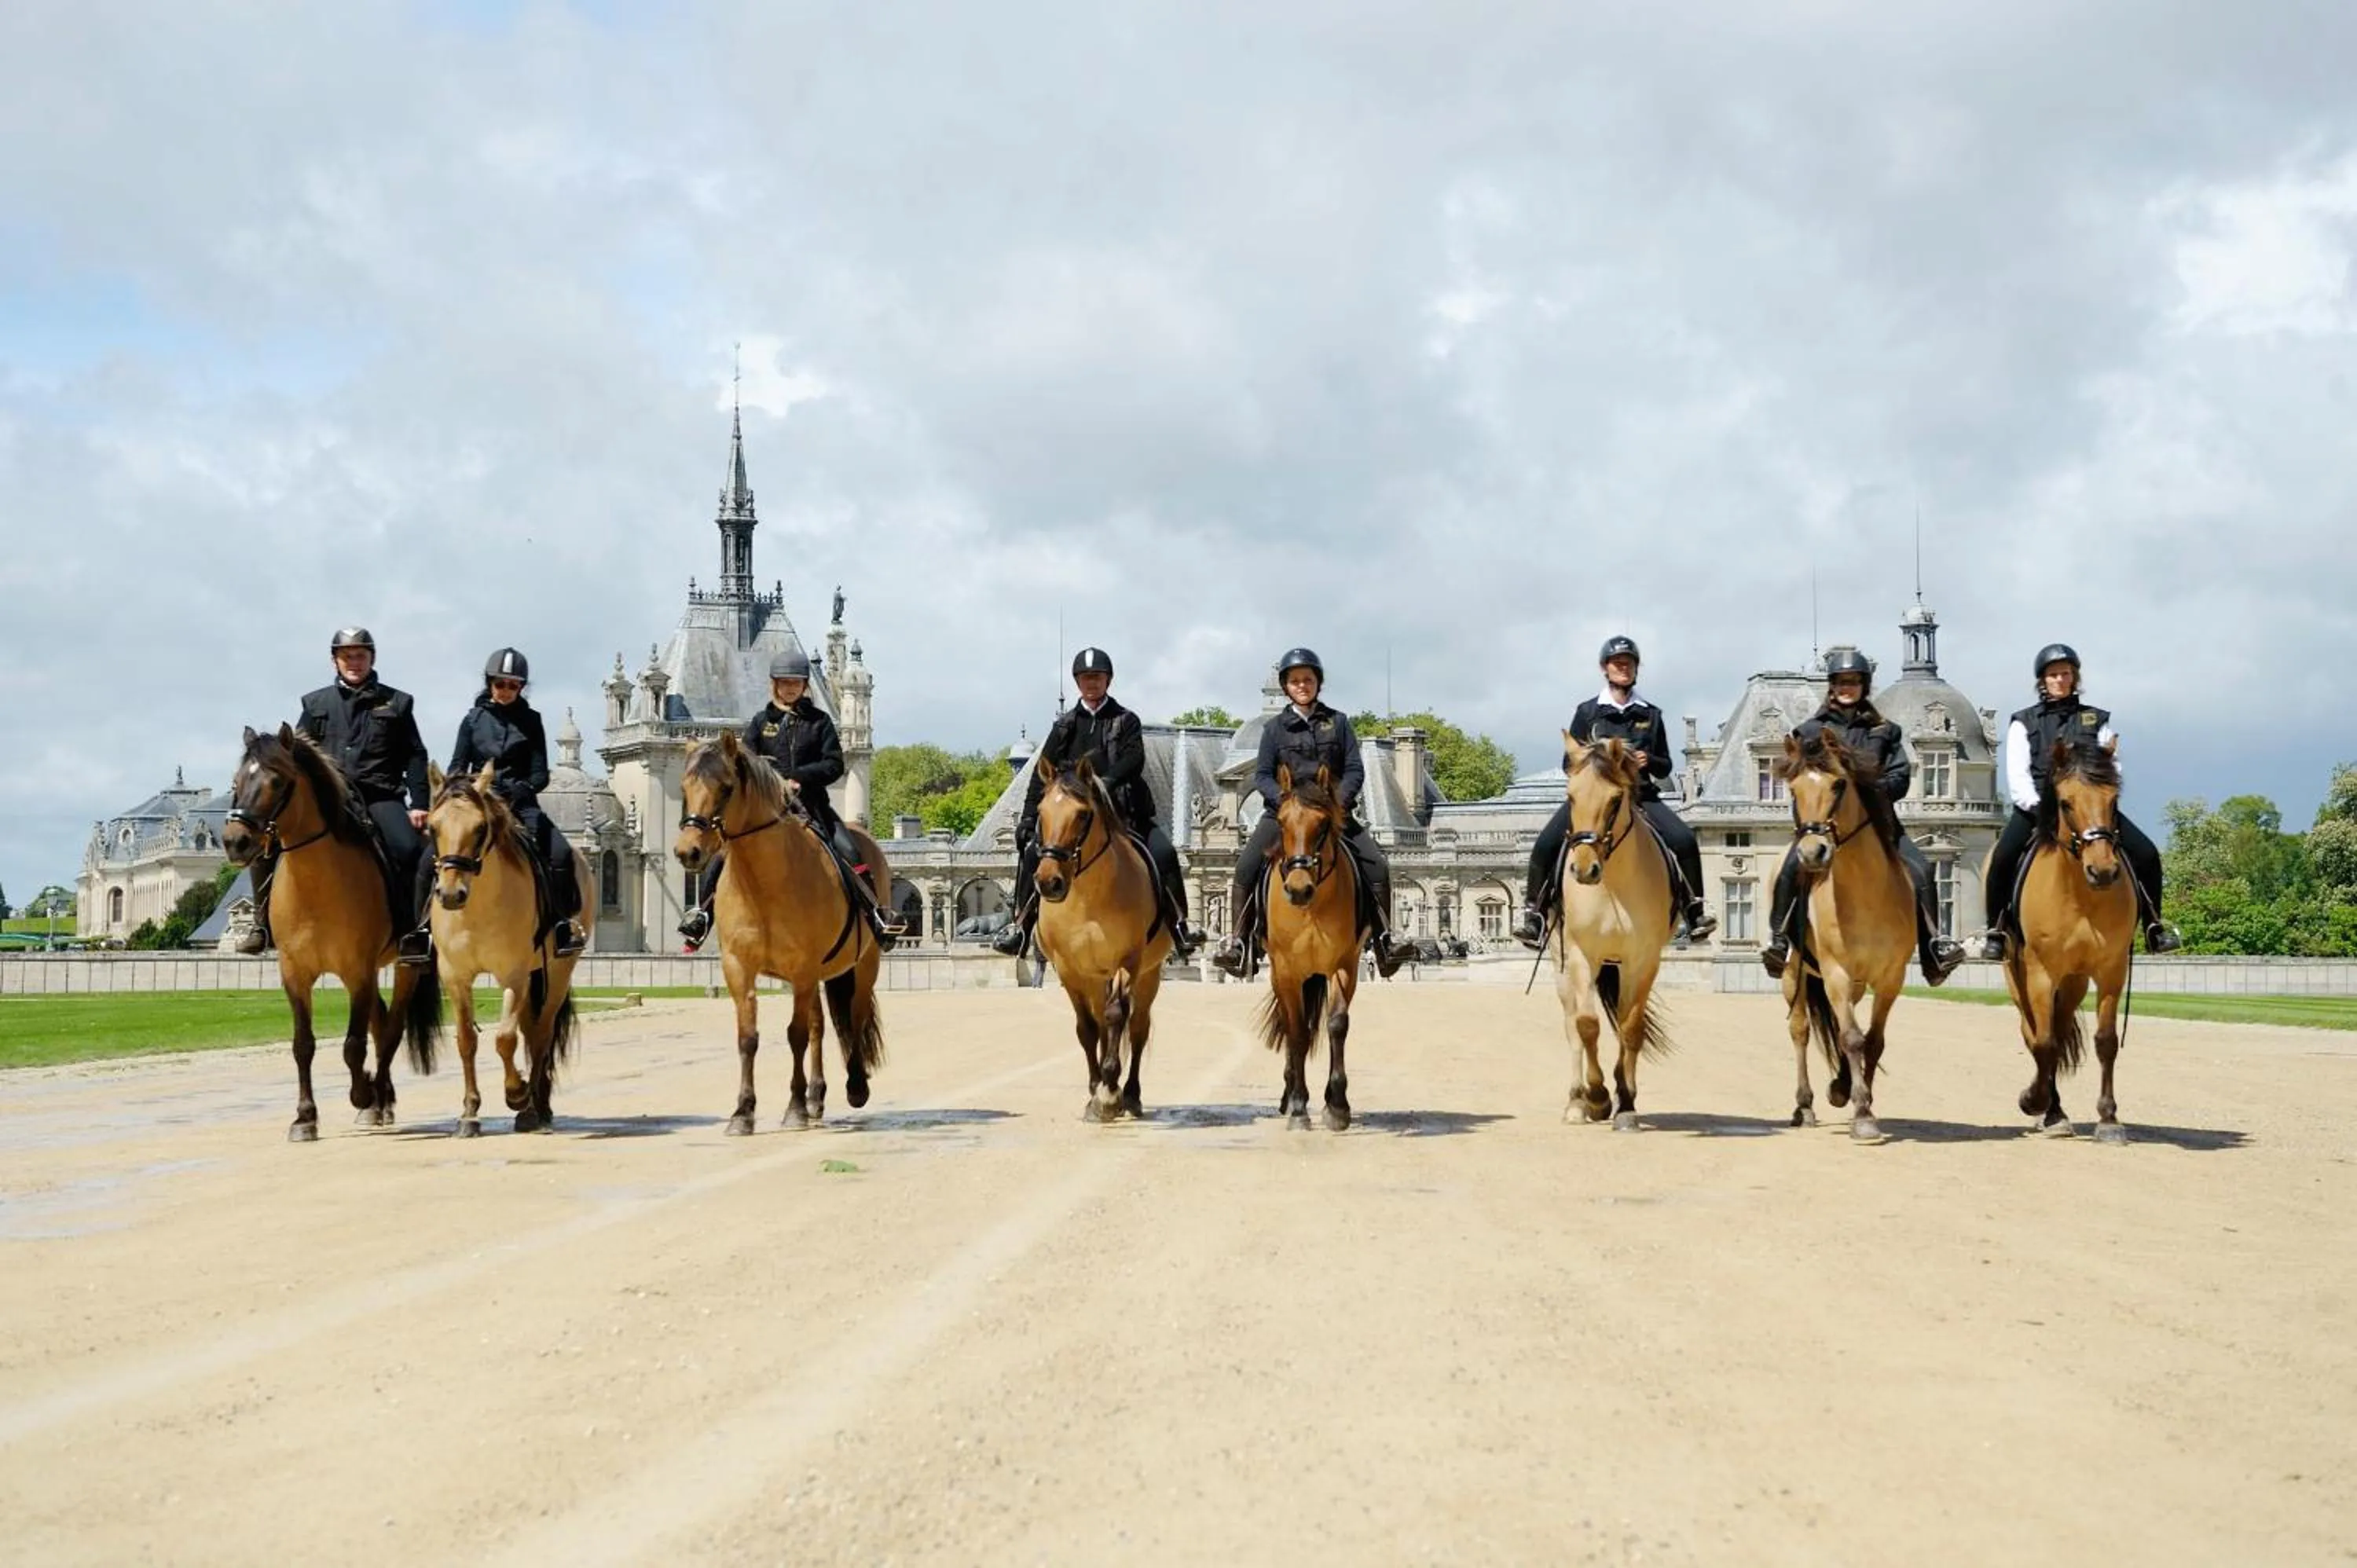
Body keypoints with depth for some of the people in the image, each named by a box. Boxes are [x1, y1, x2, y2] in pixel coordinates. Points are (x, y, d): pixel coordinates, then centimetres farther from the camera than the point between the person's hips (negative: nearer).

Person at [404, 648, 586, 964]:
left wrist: (517, 792, -18)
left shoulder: (531, 721, 7)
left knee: (560, 854, -25)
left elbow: (540, 775, 3)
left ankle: (565, 924, -11)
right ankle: (424, 930, -10)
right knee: (431, 858, -20)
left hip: (520, 804, -1)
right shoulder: (473, 719, 10)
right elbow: (457, 767, 8)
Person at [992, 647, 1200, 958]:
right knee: (1033, 851, -20)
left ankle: (1181, 928, -13)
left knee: (1164, 853, -22)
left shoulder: (1126, 721, 7)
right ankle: (1019, 925, -11)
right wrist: (1029, 815, -3)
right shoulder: (1065, 725, 12)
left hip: (1121, 811, -1)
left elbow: (1134, 759, -11)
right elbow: (1044, 771, 8)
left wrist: (1107, 781, -31)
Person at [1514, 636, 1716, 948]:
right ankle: (1534, 914, -10)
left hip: (1640, 794, 1)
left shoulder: (1651, 715, 13)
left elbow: (1665, 768, 15)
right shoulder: (1588, 712, 9)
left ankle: (1694, 911, -11)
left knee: (1684, 840, -21)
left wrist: (1649, 761, -7)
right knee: (1545, 845, -21)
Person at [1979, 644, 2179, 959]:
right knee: (2002, 858, -28)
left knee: (2146, 854, -13)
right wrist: (2036, 807, -16)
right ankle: (1996, 931, -15)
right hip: (2037, 804, -2)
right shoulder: (2024, 722, 12)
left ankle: (2154, 928, 2)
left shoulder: (2096, 720, 16)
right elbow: (2017, 775, 1)